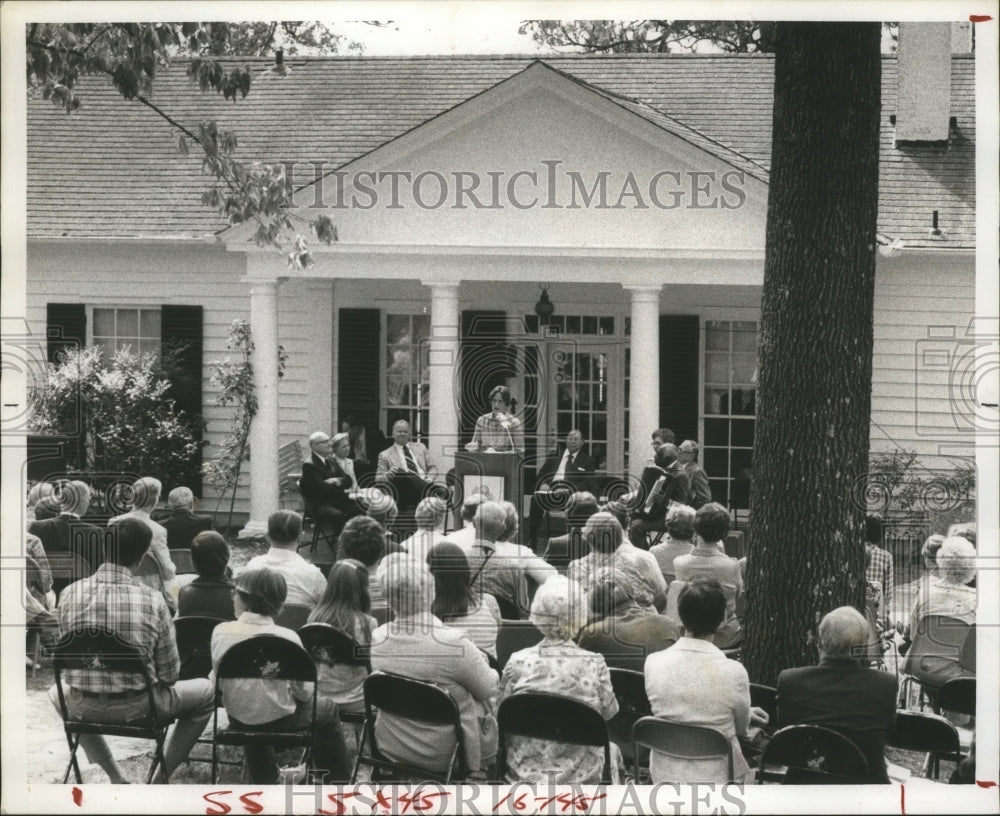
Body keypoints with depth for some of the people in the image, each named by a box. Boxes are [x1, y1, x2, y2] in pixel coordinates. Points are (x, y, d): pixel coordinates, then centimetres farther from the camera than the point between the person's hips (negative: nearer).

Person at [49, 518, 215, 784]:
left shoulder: (71, 594, -10)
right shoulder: (152, 600, -16)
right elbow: (169, 674, -9)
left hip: (84, 708, 2)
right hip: (137, 707, -2)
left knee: (57, 690, 39)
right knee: (206, 691, 24)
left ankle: (117, 779, 30)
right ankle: (160, 781, 21)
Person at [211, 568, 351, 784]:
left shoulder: (221, 632, -16)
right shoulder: (287, 638, -21)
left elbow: (216, 681, -5)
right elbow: (304, 692, -12)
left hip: (237, 719, 3)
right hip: (279, 720, -3)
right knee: (328, 709, 26)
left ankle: (265, 782, 51)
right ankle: (337, 781, 37)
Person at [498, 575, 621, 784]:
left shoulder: (518, 663, -13)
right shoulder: (594, 665, -17)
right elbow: (608, 711, -3)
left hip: (524, 773, 2)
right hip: (581, 776, -2)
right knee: (612, 751, 33)